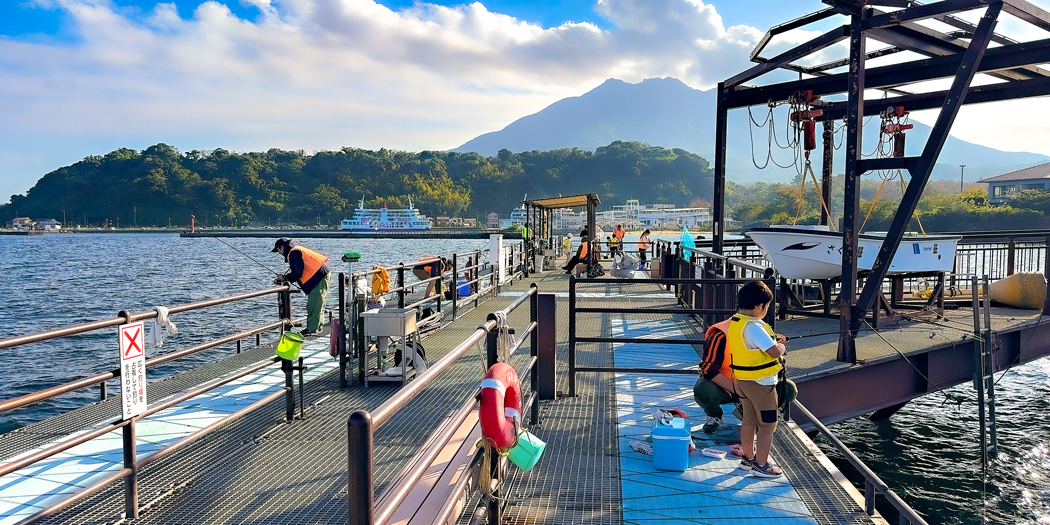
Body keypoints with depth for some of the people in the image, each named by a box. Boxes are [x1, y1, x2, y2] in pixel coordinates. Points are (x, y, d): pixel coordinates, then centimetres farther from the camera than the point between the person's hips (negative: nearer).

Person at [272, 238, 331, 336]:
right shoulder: (296, 251, 21)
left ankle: (311, 329, -6)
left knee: (313, 305, -8)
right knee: (317, 305, 15)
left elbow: (297, 273, -17)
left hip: (320, 278, -11)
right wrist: (285, 278, 14)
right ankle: (317, 328, 21)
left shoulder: (293, 253, -12)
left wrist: (285, 278, -2)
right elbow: (298, 271, 23)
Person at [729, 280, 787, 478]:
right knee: (767, 425, 6)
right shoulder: (753, 327, -25)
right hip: (761, 383, -9)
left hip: (742, 381, 9)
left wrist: (772, 340, 12)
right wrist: (781, 347, -7)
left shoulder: (733, 322, 3)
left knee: (748, 421, 20)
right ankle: (761, 465, 14)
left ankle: (748, 458, 33)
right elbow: (774, 351, -28)